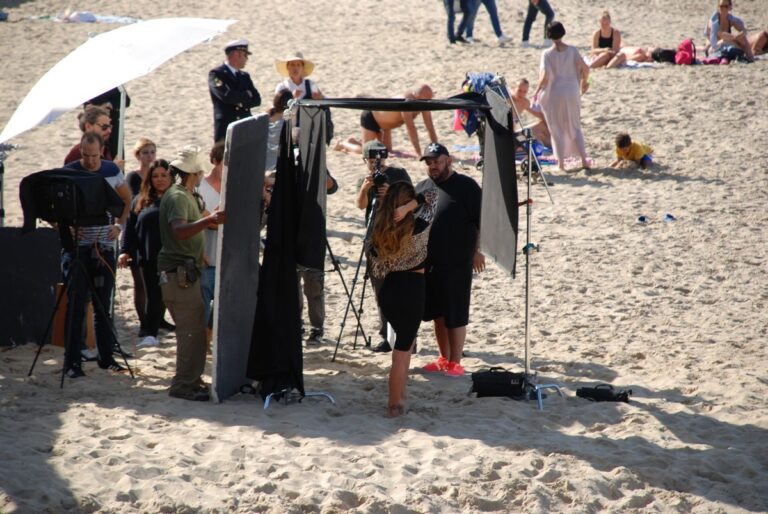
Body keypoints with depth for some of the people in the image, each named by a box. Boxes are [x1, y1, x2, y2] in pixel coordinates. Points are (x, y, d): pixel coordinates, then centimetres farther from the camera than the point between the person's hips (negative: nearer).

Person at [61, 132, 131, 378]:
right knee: (76, 304, -4)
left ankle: (106, 357, 19)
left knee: (104, 303, 10)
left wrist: (118, 224, 2)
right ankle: (72, 361, -1)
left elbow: (126, 199, 18)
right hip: (77, 246, -3)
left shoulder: (113, 171, 3)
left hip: (104, 245, 3)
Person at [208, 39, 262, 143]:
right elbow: (226, 95, -17)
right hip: (225, 130, -6)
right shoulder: (216, 74, -1)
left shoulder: (245, 76, 19)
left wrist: (240, 101, -8)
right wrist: (246, 95, -3)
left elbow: (257, 100, 10)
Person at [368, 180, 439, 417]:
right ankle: (394, 404, 4)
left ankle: (400, 393, 30)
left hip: (388, 289, 5)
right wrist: (409, 208, -19)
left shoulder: (379, 229, -2)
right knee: (402, 348, 2)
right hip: (412, 289, -5)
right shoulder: (417, 227, -15)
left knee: (406, 339, 26)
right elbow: (433, 194, -12)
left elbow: (375, 263, 5)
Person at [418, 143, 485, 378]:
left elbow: (482, 221, -8)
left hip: (457, 264, -6)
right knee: (438, 314, 13)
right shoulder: (422, 188, 14)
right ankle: (444, 359, 23)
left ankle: (455, 363, 4)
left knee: (455, 315, -2)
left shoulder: (466, 187, -6)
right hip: (428, 262, 7)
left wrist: (478, 251, -13)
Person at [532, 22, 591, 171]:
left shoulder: (547, 54, -10)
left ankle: (561, 163, 8)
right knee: (575, 128, 16)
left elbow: (545, 76, -18)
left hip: (554, 93, -3)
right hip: (571, 92, 3)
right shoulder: (572, 50, -3)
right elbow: (585, 68, -7)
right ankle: (584, 160, 12)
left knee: (557, 130, 8)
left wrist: (537, 91, -4)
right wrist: (584, 82, 12)